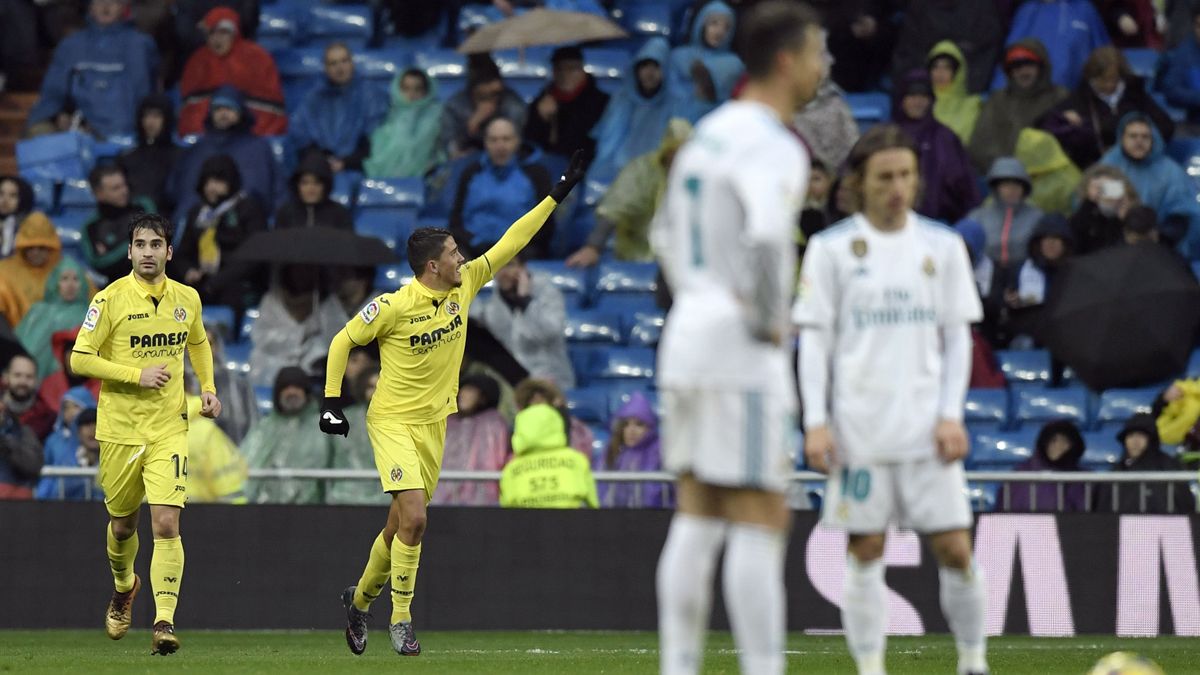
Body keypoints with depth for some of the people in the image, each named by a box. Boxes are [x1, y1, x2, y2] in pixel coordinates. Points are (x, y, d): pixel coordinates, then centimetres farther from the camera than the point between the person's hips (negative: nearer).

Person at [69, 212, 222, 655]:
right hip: (119, 429, -1)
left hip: (169, 429, 1)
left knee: (166, 524, -14)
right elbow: (79, 359, -9)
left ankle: (164, 621, -15)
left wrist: (207, 387, 10)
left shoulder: (187, 299, 5)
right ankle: (123, 586, 45)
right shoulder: (110, 299, -7)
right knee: (122, 524, 13)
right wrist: (136, 375, -17)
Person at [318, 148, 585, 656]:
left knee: (400, 526, 11)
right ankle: (401, 619, -7)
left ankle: (360, 599, 33)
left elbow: (510, 243, 4)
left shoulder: (465, 286, -2)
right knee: (413, 519, -19)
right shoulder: (392, 307, -17)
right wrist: (331, 401, -7)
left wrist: (558, 195, 3)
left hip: (434, 423, 6)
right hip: (392, 421, -6)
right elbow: (342, 342, -4)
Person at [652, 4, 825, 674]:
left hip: (687, 335, 9)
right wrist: (769, 321, -19)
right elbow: (766, 240, -31)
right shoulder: (772, 147, -14)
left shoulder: (710, 133, 15)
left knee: (697, 519, 10)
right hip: (742, 350, -9)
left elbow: (667, 234, 27)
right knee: (761, 522, -7)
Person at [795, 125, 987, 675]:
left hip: (927, 425, 1)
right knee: (866, 551, 1)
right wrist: (816, 421, -6)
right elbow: (815, 339, 2)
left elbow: (958, 337, 8)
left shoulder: (943, 246, 7)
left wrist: (951, 414, -2)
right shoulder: (832, 248, 2)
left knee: (954, 547, -3)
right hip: (859, 426, -1)